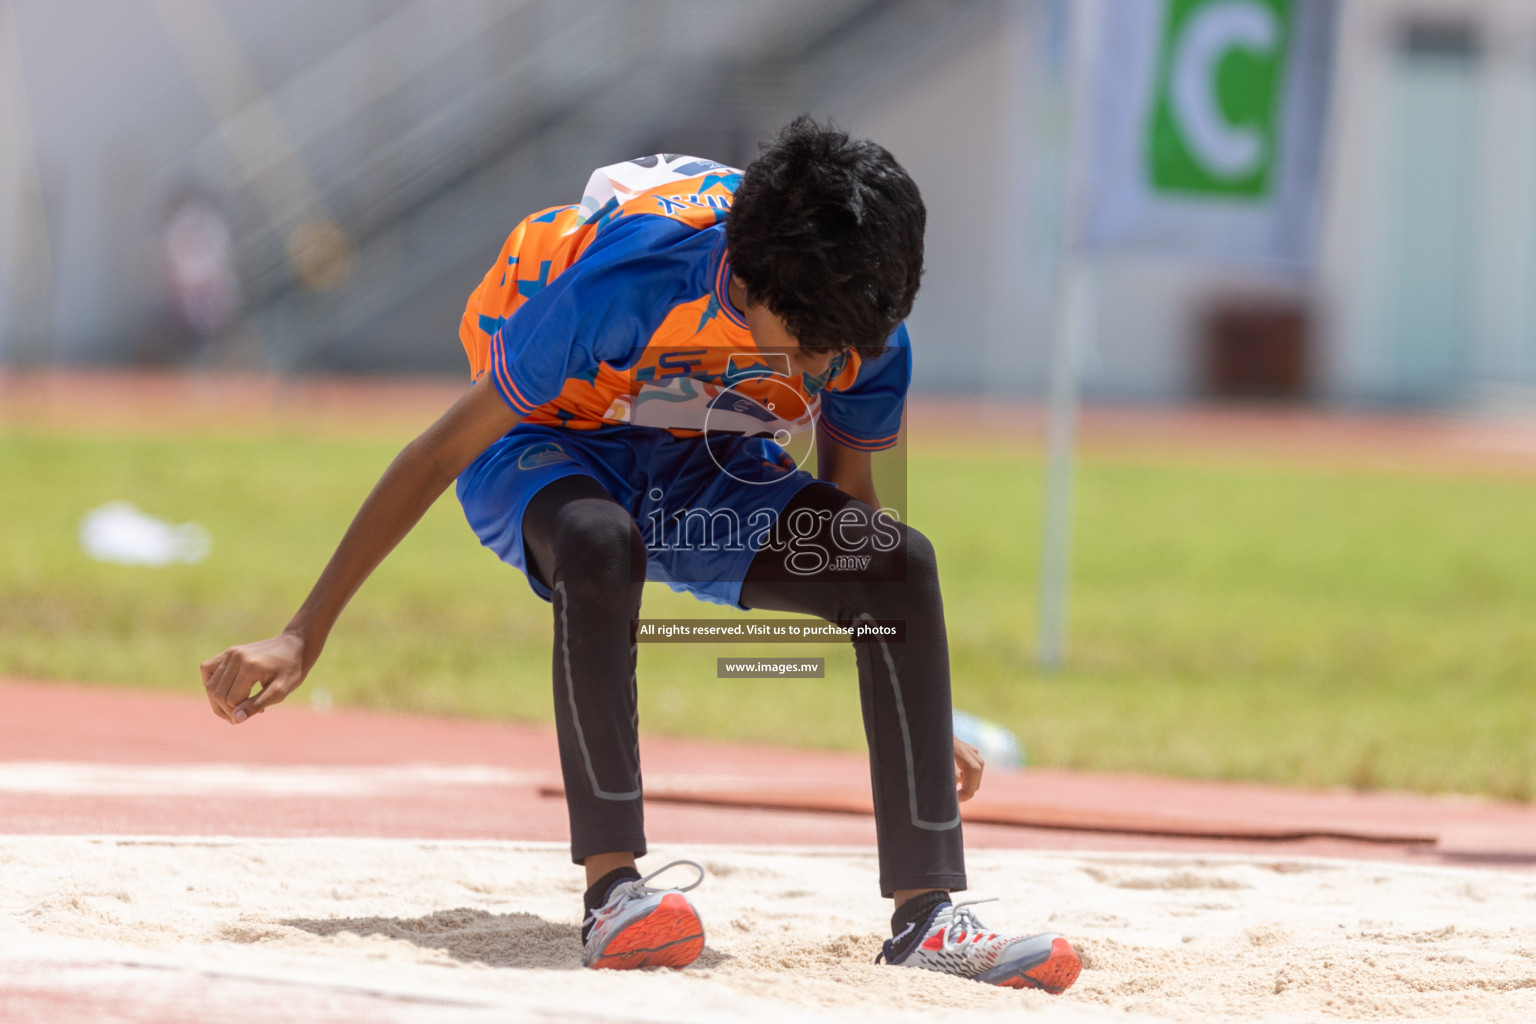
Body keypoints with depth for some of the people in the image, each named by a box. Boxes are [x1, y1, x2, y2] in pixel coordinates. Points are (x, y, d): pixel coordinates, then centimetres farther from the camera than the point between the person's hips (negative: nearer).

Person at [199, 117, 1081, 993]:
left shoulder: (869, 332, -21)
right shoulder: (627, 277, -36)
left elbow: (848, 502, 0)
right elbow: (444, 451, -27)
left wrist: (922, 720, 7)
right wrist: (304, 637, -26)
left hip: (707, 473, 5)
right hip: (549, 450, -4)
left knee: (903, 562, -20)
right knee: (600, 545, -41)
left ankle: (929, 915, -21)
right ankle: (613, 890, -39)